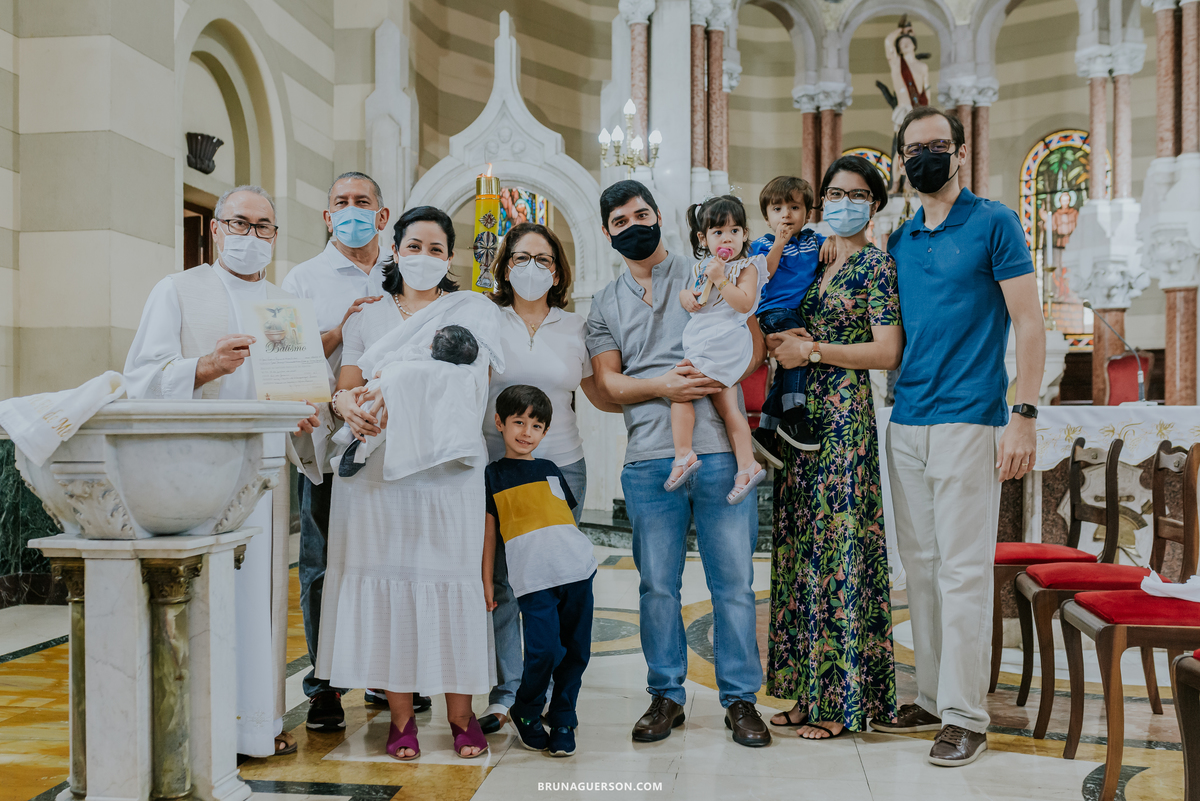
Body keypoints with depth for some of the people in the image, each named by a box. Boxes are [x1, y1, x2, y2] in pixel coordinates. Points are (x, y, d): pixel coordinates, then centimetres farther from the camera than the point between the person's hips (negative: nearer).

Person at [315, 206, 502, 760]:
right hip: (378, 467, 2)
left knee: (449, 577, -4)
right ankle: (401, 717, 7)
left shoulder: (471, 310, 11)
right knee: (388, 577, -1)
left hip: (447, 466, -2)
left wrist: (391, 387, -20)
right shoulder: (366, 320, 19)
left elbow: (463, 372, -7)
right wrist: (350, 408, -17)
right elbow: (344, 387, 8)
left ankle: (461, 714, 5)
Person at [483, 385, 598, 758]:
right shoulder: (492, 476, 9)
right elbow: (489, 531, 10)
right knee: (545, 650, -13)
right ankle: (526, 714, 14)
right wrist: (486, 580, 7)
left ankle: (562, 722, 22)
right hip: (533, 577, -4)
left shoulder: (549, 469, 19)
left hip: (576, 569, 4)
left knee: (576, 651, 5)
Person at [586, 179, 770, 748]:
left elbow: (753, 346, 6)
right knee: (657, 585, 7)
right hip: (649, 460, 2)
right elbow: (607, 382, 7)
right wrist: (662, 386, -11)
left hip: (720, 451, -1)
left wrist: (709, 379, -11)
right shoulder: (604, 305, 16)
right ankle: (666, 696, 20)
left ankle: (740, 699, 14)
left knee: (733, 581, 2)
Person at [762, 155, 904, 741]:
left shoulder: (876, 265, -3)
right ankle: (810, 690, 18)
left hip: (845, 413, -7)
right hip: (801, 414, 8)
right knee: (801, 545, 8)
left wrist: (812, 350, -12)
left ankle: (843, 701, 5)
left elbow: (888, 352, -11)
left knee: (839, 542, -5)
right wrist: (778, 340, 0)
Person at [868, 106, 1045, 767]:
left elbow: (1029, 323, -5)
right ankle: (932, 699, 22)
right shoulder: (898, 240, 15)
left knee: (963, 570, -4)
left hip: (968, 421, -6)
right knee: (920, 565, 10)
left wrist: (1024, 416, -13)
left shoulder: (994, 223, 0)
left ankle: (965, 716, 7)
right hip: (905, 424, 6)